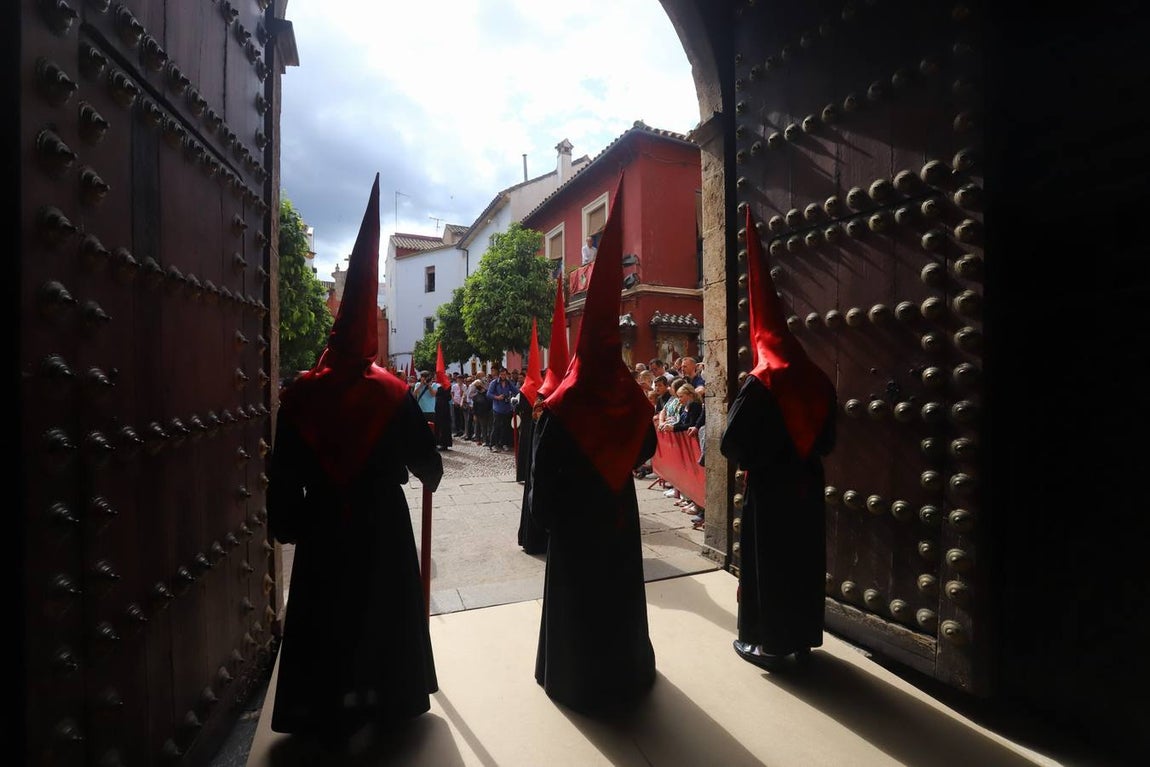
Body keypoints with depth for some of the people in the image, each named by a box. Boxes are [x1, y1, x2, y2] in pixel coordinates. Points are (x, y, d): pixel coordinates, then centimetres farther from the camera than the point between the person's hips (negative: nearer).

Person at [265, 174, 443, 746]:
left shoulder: (300, 395, -6)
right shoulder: (392, 394, -13)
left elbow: (283, 474, -2)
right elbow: (425, 458, -7)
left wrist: (285, 523, 8)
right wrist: (430, 475, 14)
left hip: (322, 525, 2)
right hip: (382, 523, -1)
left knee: (325, 613, 17)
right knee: (385, 610, 15)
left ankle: (324, 713, 31)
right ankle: (389, 699, 32)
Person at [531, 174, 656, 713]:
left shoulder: (561, 406, -19)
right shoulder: (631, 397, -8)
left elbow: (543, 470, -15)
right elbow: (645, 450, 4)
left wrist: (542, 513, -3)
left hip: (574, 514, -4)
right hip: (619, 509, 4)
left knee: (576, 589, 13)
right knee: (620, 586, 20)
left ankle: (578, 677, 29)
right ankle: (624, 670, 39)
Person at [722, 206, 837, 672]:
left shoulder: (760, 383, -17)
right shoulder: (817, 380, 2)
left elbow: (730, 443, -18)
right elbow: (827, 439, 11)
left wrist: (755, 459, 1)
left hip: (769, 488, -6)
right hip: (807, 484, 7)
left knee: (766, 562, 7)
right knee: (804, 560, 17)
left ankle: (768, 644, 18)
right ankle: (801, 639, 31)